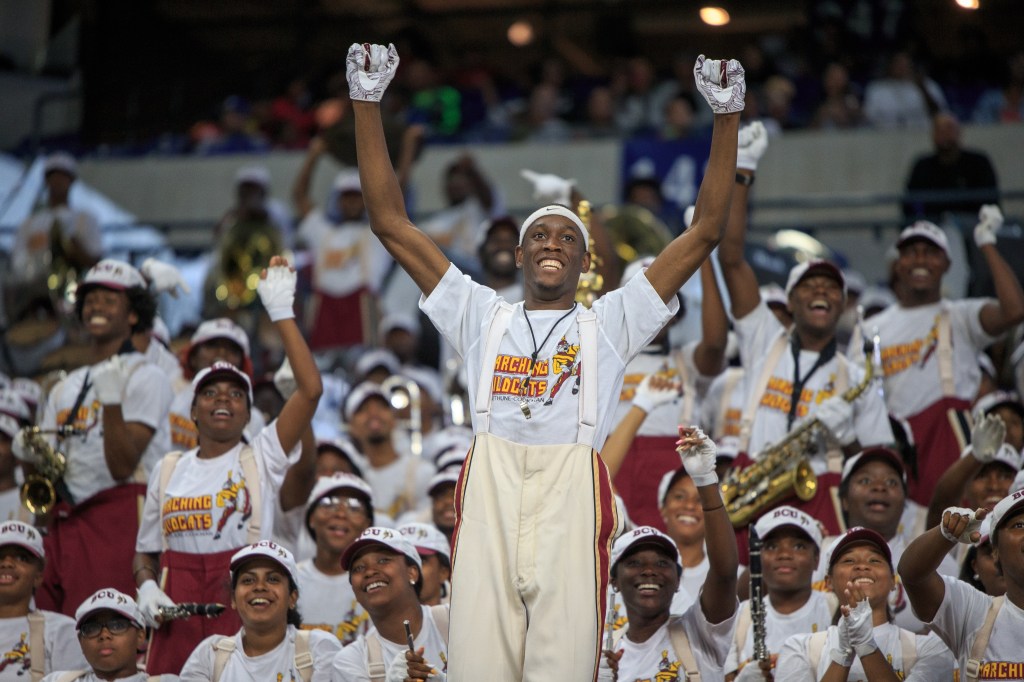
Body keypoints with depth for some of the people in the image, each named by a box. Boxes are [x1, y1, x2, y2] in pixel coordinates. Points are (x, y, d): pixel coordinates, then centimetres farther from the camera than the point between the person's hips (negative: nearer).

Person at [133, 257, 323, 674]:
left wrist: (281, 312, -10)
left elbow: (310, 389, -8)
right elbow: (145, 551, 20)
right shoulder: (168, 470, 16)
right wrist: (146, 587, -3)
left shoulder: (261, 458, 5)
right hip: (178, 604, 3)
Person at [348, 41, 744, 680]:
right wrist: (367, 104, 17)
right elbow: (392, 222, 22)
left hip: (572, 502, -1)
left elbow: (704, 232, 17)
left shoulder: (609, 324, 21)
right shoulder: (484, 317, 24)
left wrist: (728, 115, 11)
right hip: (489, 497, 1)